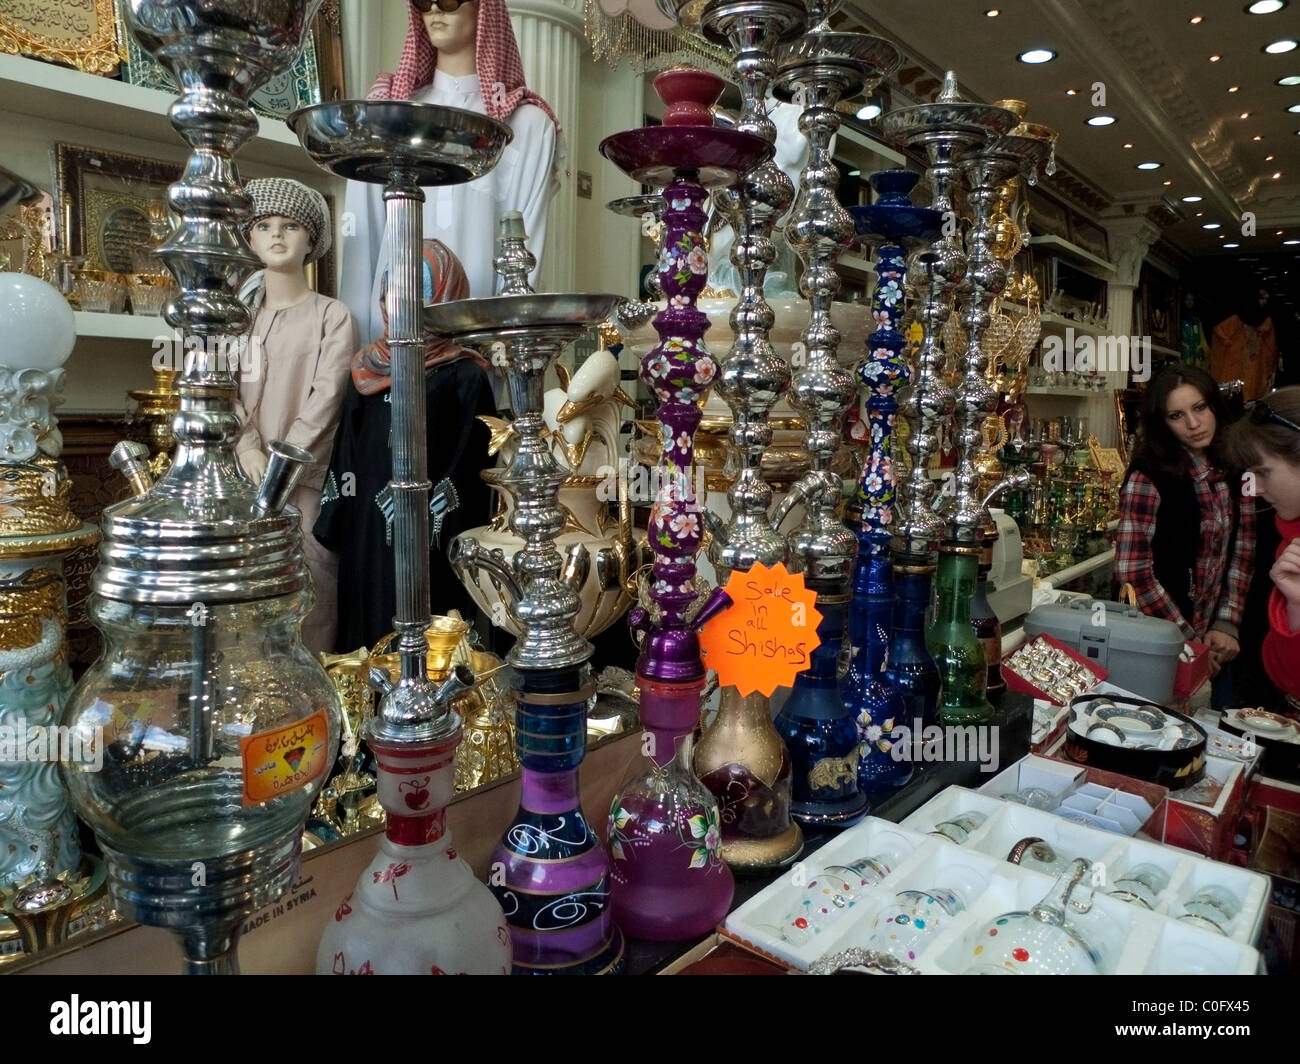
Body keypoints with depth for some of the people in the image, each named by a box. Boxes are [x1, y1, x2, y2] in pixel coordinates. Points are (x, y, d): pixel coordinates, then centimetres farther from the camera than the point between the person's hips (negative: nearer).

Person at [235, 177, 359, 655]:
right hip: (247, 477, 4)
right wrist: (248, 449, -11)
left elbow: (324, 399, -7)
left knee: (308, 593, -6)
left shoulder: (332, 316, 3)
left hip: (308, 481, -3)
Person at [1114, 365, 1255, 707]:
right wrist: (1188, 640, -15)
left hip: (1215, 644, 6)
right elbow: (1133, 572, -20)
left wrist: (1226, 626, -5)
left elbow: (1242, 555, 6)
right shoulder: (1148, 478, -16)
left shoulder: (1233, 473, 3)